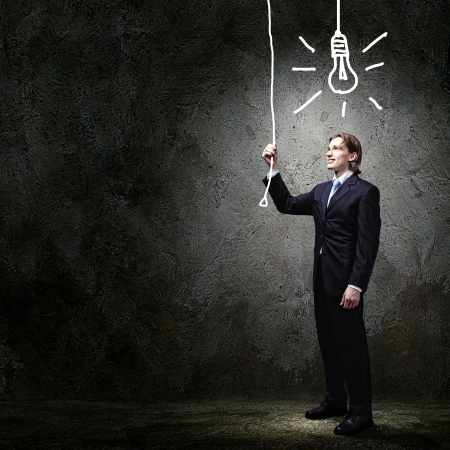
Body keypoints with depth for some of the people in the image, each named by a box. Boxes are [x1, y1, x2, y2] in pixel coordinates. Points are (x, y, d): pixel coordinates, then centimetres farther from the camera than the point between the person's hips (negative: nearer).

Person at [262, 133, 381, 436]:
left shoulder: (365, 192, -8)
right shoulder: (321, 192, 15)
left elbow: (368, 243, -14)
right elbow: (287, 204, 17)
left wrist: (356, 285, -20)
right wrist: (274, 169, 7)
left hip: (346, 281, -8)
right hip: (323, 278, 8)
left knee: (352, 344, -2)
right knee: (329, 342, 14)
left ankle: (361, 411, 8)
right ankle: (336, 400, 27)